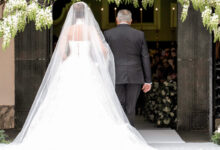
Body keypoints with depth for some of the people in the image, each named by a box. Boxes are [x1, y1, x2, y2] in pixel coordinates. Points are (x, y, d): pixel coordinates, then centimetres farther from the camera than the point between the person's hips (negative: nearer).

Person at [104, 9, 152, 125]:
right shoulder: (140, 35, 2)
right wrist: (148, 80, 5)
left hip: (116, 77, -1)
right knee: (130, 109, 6)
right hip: (135, 77, 1)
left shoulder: (108, 34, -1)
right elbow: (145, 58, 1)